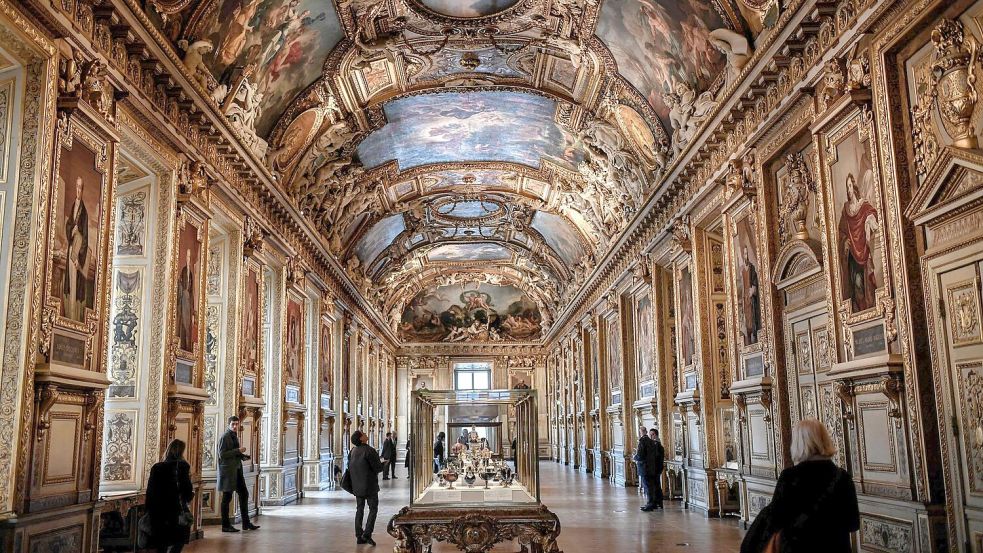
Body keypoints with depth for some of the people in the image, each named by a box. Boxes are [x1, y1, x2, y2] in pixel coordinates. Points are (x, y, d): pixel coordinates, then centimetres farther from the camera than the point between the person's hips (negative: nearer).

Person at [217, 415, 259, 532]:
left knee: (244, 494, 10)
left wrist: (242, 455, 8)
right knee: (227, 498, -1)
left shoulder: (234, 436, 16)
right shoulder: (225, 437, -11)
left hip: (237, 470, 9)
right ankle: (225, 526, 7)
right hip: (228, 471, -9)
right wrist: (238, 451, -20)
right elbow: (222, 454, -19)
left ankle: (246, 523, 17)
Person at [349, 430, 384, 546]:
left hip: (357, 485, 7)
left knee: (359, 509, 12)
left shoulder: (353, 451, 4)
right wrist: (384, 464, 3)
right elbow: (378, 468, -18)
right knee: (373, 508, 4)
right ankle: (367, 534, -5)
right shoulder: (369, 451, -18)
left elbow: (350, 467, 11)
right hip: (370, 485, -6)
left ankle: (359, 536, 12)